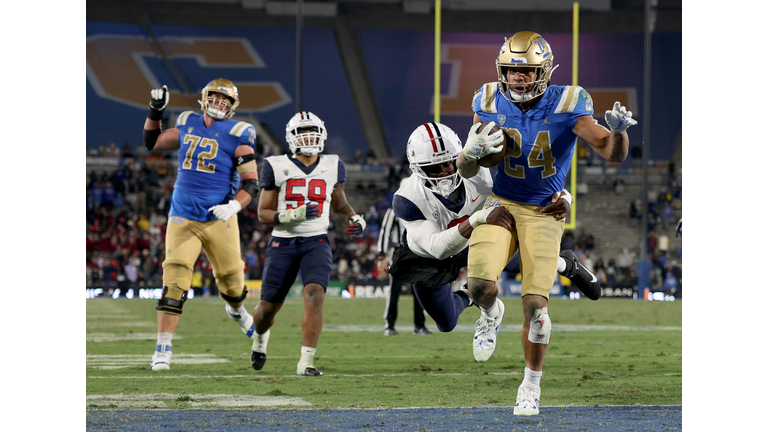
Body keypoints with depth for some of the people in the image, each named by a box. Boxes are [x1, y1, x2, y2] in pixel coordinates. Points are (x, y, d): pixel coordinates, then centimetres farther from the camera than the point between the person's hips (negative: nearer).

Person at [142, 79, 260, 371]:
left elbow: (251, 183, -7)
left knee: (231, 282, 11)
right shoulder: (188, 125, 8)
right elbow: (152, 143, 25)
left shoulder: (237, 135, -4)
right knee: (174, 284, -12)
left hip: (220, 221, -1)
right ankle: (162, 348, -10)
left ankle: (237, 311, 48)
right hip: (183, 219, 1)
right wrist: (155, 112, 12)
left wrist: (233, 206, -23)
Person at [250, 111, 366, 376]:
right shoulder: (277, 167, -2)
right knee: (268, 307, 6)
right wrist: (295, 215, -19)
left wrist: (355, 220, 2)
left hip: (317, 243, 1)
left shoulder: (332, 167, 7)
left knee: (314, 295, -24)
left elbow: (339, 205, 23)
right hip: (283, 244, -1)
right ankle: (260, 337, 43)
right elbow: (264, 214, -2)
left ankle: (306, 362, -22)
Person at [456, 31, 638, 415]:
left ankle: (531, 384, 14)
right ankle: (491, 313, 17)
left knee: (535, 304, -8)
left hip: (544, 212, -1)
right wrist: (473, 150, -23)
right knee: (479, 285, -21)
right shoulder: (491, 104, -5)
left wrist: (618, 130, -40)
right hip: (501, 206, 2)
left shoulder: (565, 106, -14)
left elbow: (613, 154, -17)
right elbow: (466, 171, 0)